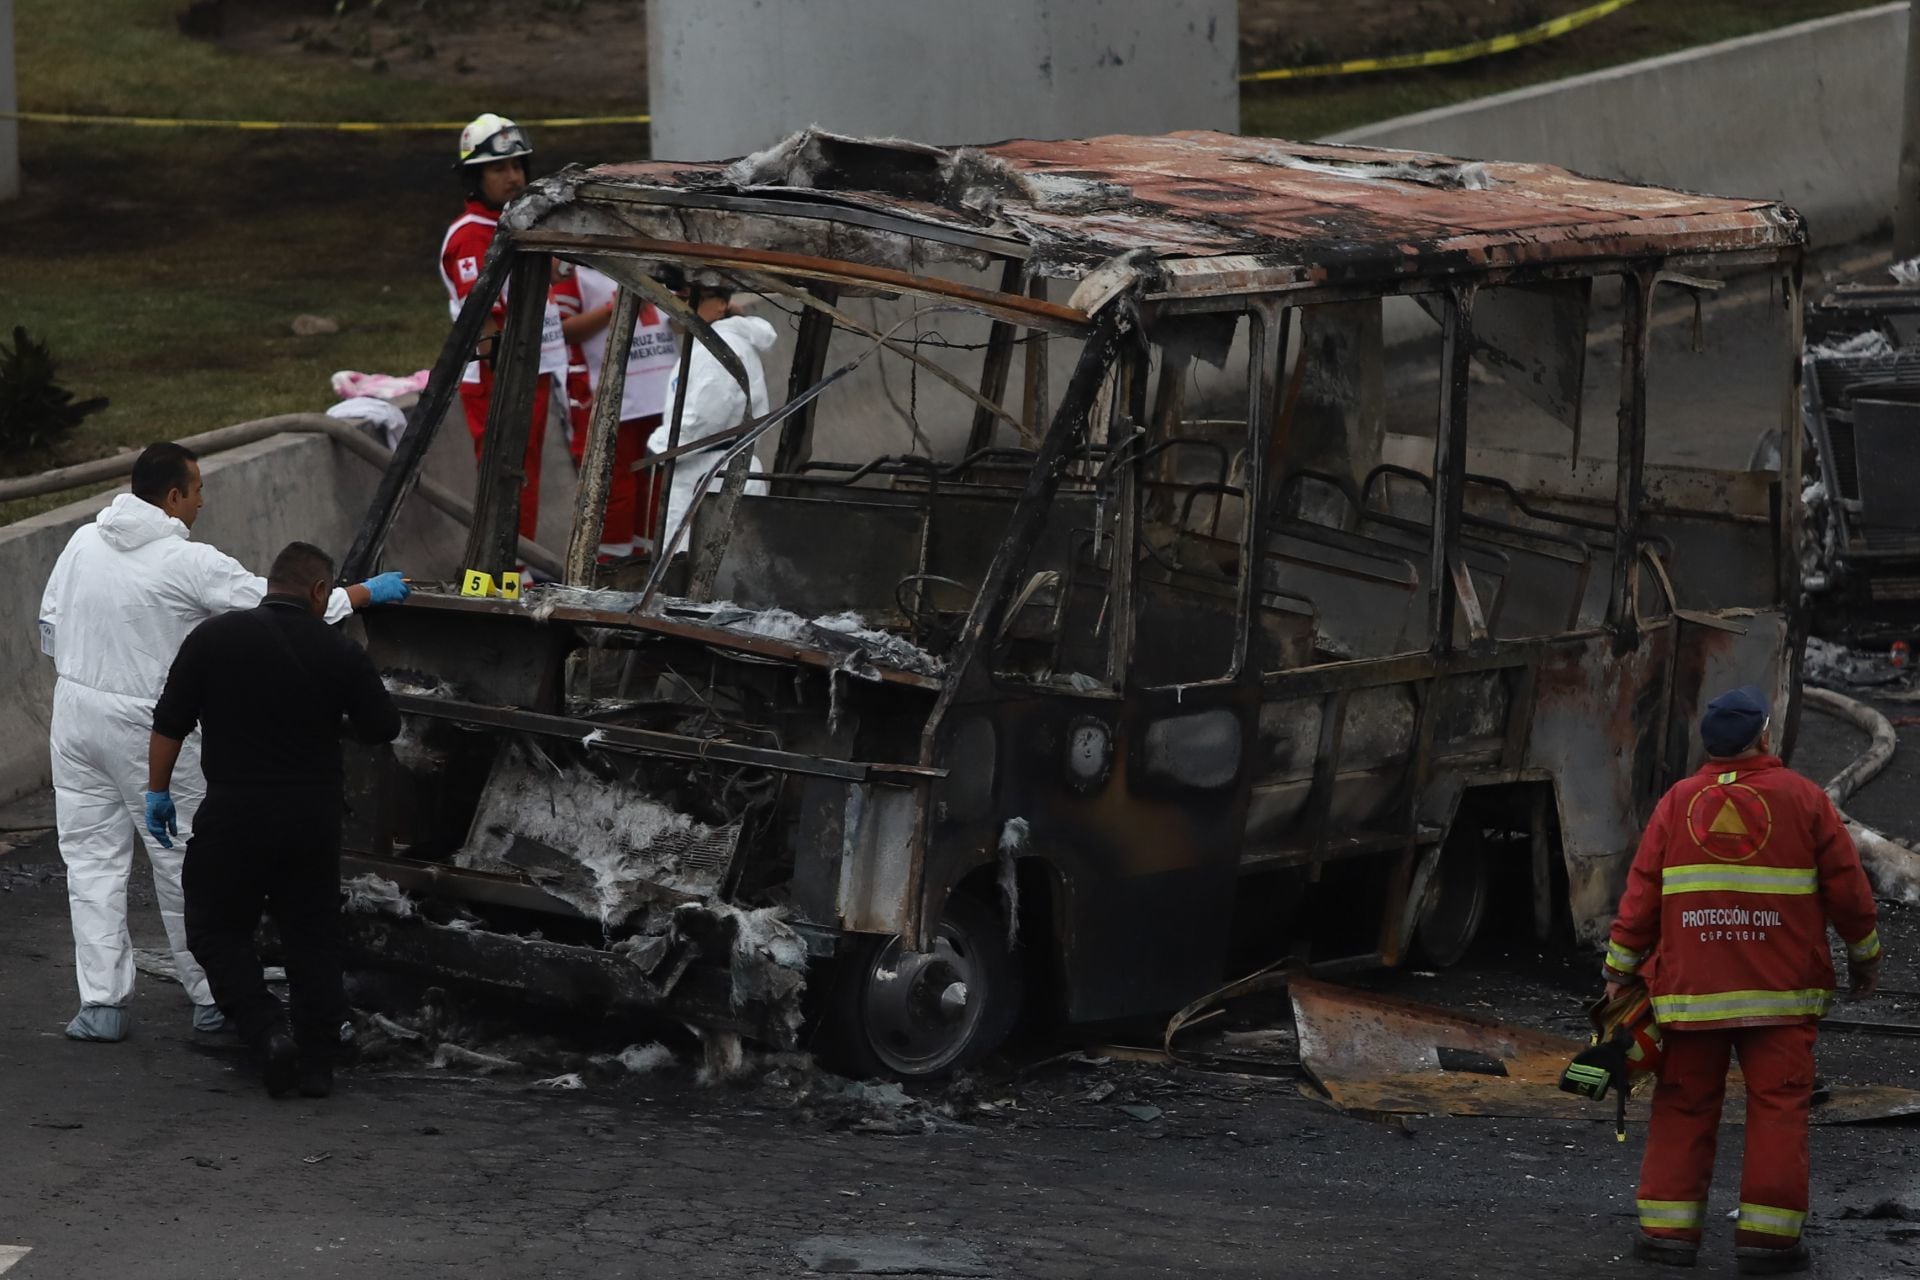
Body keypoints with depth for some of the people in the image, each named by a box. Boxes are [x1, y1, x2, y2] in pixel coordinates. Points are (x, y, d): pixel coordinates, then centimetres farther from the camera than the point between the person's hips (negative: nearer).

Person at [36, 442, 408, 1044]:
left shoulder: (84, 542, 1)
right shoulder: (189, 564, -16)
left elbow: (50, 629, 8)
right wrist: (367, 593, 0)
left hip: (76, 711, 5)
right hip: (147, 726, -5)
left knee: (93, 858, 10)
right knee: (184, 861, 8)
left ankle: (101, 1002, 6)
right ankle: (209, 995, 19)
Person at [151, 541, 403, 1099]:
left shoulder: (214, 637, -5)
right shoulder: (340, 651, -4)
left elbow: (169, 726, -3)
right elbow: (383, 729, 4)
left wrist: (157, 793, 9)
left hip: (233, 811, -2)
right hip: (315, 816, 2)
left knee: (217, 930, 11)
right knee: (313, 937, 13)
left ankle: (268, 1032, -8)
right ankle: (317, 1063, 14)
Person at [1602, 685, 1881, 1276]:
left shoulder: (1678, 801, 3)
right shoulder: (1802, 798, -1)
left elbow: (1642, 891, 3)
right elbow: (1846, 885, 2)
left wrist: (1621, 968, 10)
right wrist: (1863, 953, 16)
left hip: (1690, 987, 2)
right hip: (1781, 985, -2)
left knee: (1683, 1105, 9)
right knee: (1778, 1106, 1)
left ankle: (1668, 1228, 5)